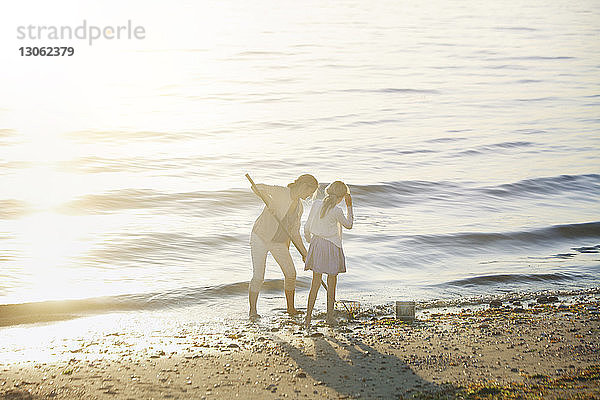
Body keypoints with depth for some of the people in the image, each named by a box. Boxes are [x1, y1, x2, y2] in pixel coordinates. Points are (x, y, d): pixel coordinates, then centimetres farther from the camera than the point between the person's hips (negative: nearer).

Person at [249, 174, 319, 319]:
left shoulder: (299, 207, 5)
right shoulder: (281, 193, -16)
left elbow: (295, 232, 12)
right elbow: (257, 187, -26)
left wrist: (304, 253, 9)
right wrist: (269, 201, -41)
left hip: (280, 243, 6)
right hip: (260, 237, -6)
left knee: (291, 273, -3)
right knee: (258, 277, -9)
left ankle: (291, 308, 13)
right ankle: (253, 311, 5)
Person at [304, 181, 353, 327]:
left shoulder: (316, 205, -1)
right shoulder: (336, 211, -15)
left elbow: (307, 227, 7)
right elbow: (348, 225, 3)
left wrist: (309, 239, 24)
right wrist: (349, 207, 9)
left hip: (316, 244, 4)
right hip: (332, 247, -4)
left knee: (315, 282, 8)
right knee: (331, 283, 11)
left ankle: (308, 317, 2)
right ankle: (330, 316, 19)